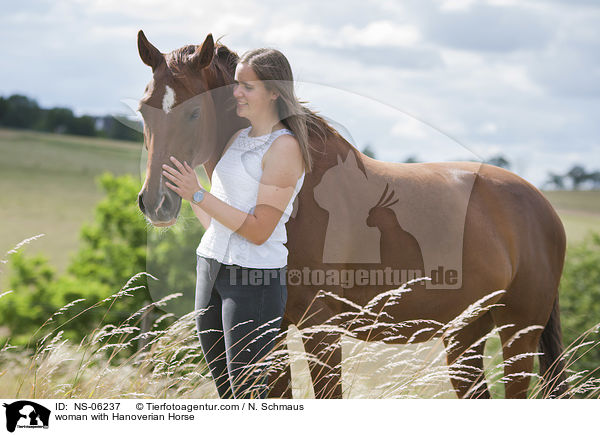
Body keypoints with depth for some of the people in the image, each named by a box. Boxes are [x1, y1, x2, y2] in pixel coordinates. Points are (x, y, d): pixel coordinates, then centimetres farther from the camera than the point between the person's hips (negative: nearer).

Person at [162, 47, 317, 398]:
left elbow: (259, 230, -18)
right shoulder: (239, 139, 13)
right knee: (224, 390, 13)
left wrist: (198, 194, -19)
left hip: (255, 277, -9)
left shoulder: (285, 147, -13)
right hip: (211, 270, 9)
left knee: (248, 396, -7)